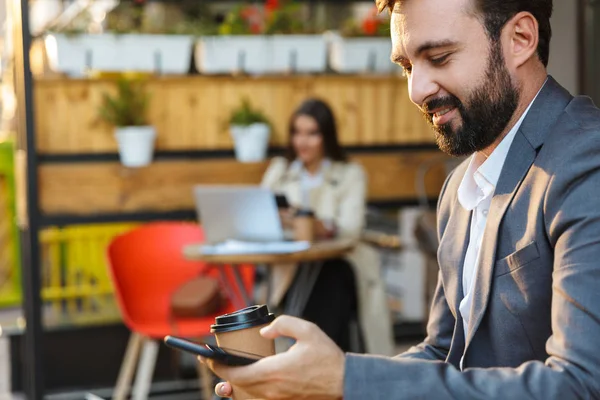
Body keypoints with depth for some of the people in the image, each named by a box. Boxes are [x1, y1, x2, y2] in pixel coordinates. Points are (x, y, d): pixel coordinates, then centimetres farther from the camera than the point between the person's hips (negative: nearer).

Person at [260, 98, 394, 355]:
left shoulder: (350, 174, 11)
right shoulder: (278, 170, 19)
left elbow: (352, 227, -7)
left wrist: (324, 227, -31)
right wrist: (280, 221, -21)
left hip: (338, 264, -1)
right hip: (290, 266, 1)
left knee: (333, 279, -35)